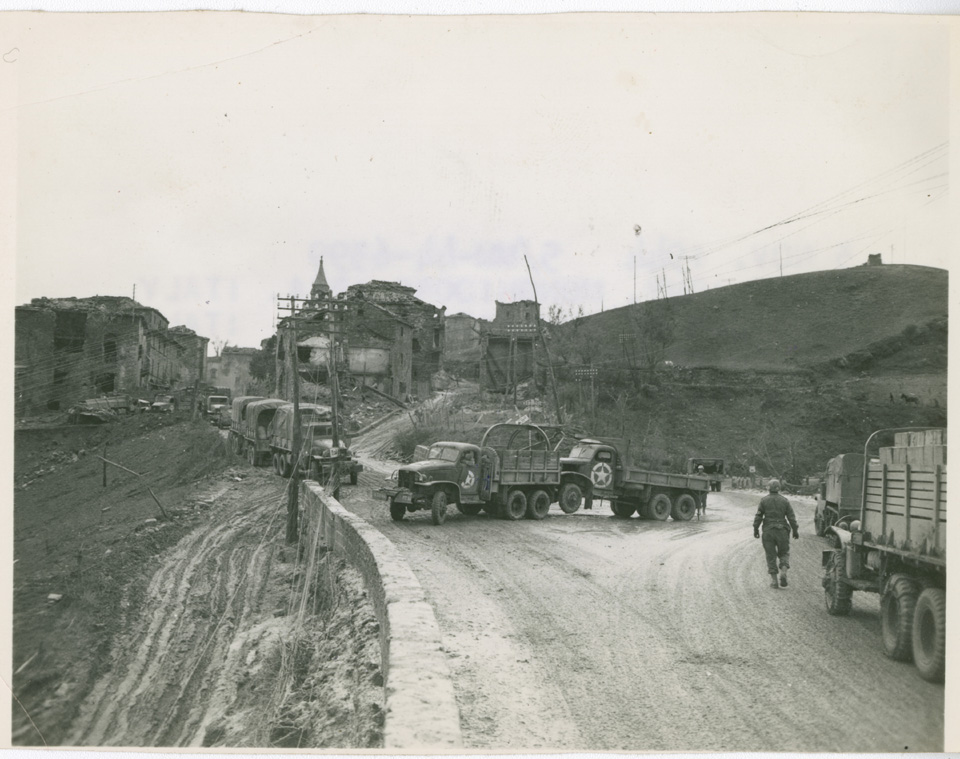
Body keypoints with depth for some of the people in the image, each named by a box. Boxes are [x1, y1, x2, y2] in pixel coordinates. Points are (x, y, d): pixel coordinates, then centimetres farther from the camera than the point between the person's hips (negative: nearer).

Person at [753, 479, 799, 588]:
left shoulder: (764, 500, -2)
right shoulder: (784, 501, 0)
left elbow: (758, 516, -4)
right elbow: (791, 517, 1)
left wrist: (755, 529, 5)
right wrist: (795, 531, 9)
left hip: (768, 531, 0)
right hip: (782, 530, 0)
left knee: (771, 555, 6)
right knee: (784, 553, 15)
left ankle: (774, 580, 4)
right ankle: (783, 572, -8)